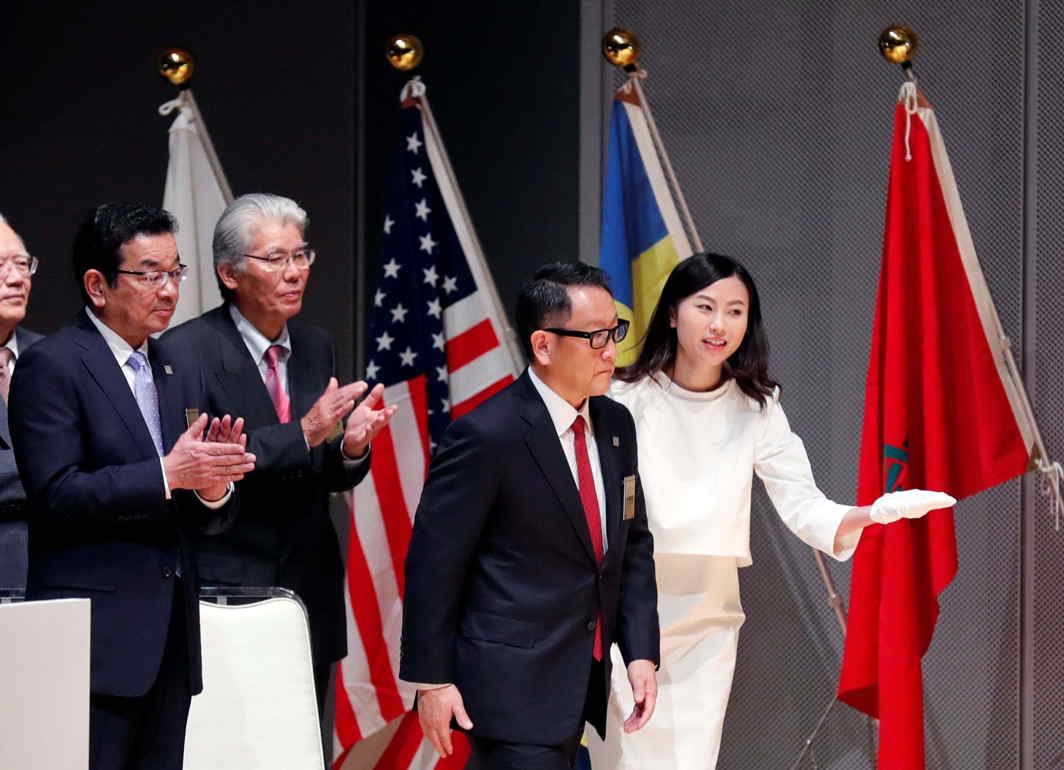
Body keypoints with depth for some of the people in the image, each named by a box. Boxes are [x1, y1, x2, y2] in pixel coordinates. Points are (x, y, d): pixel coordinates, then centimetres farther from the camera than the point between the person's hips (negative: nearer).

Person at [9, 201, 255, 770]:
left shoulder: (181, 370, 16)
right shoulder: (51, 366, -6)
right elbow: (56, 497, -16)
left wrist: (214, 485, -7)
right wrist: (167, 474, -20)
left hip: (170, 638, 7)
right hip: (96, 637, -7)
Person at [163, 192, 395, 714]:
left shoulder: (315, 347, 11)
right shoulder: (187, 351, -9)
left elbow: (328, 477, 13)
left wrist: (350, 446, -10)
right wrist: (303, 433, -25)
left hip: (308, 591, 6)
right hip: (223, 591, -6)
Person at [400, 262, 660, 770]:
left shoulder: (615, 424, 8)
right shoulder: (486, 437, -15)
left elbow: (634, 545, 14)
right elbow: (434, 562, -12)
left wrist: (641, 651, 5)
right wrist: (431, 680, -12)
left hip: (584, 682, 7)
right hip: (513, 685, -7)